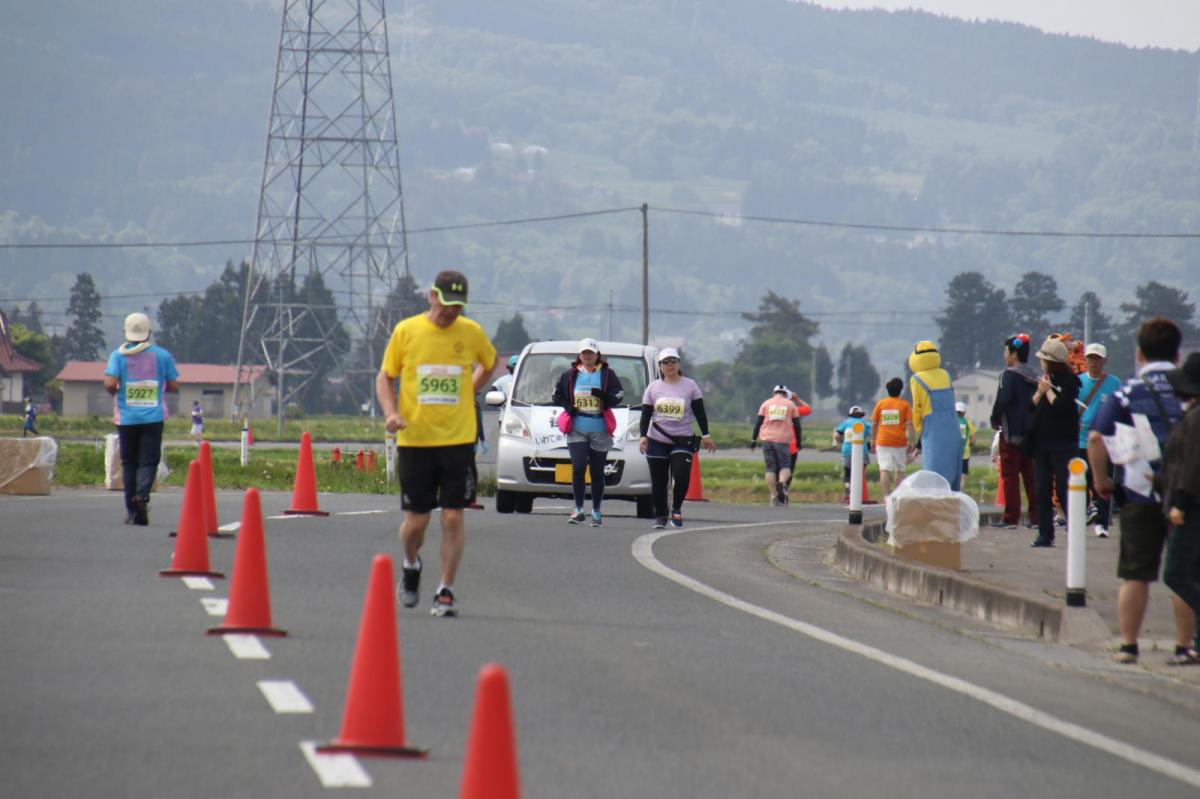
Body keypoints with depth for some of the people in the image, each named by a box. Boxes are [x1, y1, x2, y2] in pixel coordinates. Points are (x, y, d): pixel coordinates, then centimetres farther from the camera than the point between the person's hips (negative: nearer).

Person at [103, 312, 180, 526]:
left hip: (127, 418, 0)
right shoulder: (162, 355, 2)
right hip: (153, 418, 0)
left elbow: (110, 384, -13)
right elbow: (173, 386, 4)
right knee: (149, 461, -1)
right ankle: (142, 494, -27)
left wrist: (115, 392, 9)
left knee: (129, 462, 9)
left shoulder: (119, 355, -2)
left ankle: (131, 509, 8)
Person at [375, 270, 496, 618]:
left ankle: (445, 592, 5)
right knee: (415, 522, 2)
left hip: (458, 441, 0)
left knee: (453, 518, -5)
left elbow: (489, 363, 23)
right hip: (414, 441, 0)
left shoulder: (471, 333, 2)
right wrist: (391, 413, -9)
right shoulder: (406, 331, -1)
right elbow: (385, 376, 7)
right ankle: (411, 566, 33)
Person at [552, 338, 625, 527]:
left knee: (597, 472, 6)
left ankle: (596, 512, 15)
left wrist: (604, 397, -21)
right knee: (578, 468, -11)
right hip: (576, 430, 0)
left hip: (600, 431, 0)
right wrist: (568, 407, -4)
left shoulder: (607, 375, 4)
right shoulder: (570, 375, 8)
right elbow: (557, 395, 14)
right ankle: (578, 510, -6)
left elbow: (618, 396, -2)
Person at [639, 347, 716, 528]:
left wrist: (705, 435, 0)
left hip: (682, 441, -2)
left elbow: (700, 412, 5)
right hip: (656, 441, 2)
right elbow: (645, 415, 7)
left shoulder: (690, 385, 4)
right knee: (658, 482, 3)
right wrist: (643, 435, -5)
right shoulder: (653, 387, 8)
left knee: (682, 476, -19)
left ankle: (676, 509, 3)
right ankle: (660, 516, 15)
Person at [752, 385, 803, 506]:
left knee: (770, 468, 7)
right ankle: (782, 482, -28)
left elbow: (758, 422, 7)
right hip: (783, 440, -1)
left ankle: (773, 496, 1)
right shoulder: (791, 404, 10)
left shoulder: (766, 403, 12)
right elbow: (797, 425, 8)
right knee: (785, 467, 4)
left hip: (768, 439, 1)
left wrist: (754, 439, 10)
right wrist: (798, 441, 16)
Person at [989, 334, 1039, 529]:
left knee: (1010, 476, -3)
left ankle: (1010, 518, -5)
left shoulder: (1009, 375, -12)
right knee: (1031, 476, 10)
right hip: (1032, 431, 7)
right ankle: (1036, 517, 9)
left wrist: (995, 421, -5)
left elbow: (1002, 400, -19)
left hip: (1012, 432, -7)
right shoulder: (1035, 376, 10)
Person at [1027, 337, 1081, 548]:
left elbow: (1062, 406, -18)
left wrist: (1048, 391, -8)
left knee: (1064, 489, -8)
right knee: (1042, 491, 5)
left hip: (1063, 443, -7)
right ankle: (1045, 534, 7)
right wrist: (1039, 392, -5)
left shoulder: (1069, 380, -7)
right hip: (1041, 442, 7)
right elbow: (1031, 406, 11)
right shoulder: (1044, 379, 15)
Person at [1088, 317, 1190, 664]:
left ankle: (1128, 645, 7)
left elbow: (1096, 438, -8)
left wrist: (1101, 479, 3)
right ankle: (1184, 645, 7)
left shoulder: (1125, 393, -1)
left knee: (1135, 574, 6)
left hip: (1139, 493, -1)